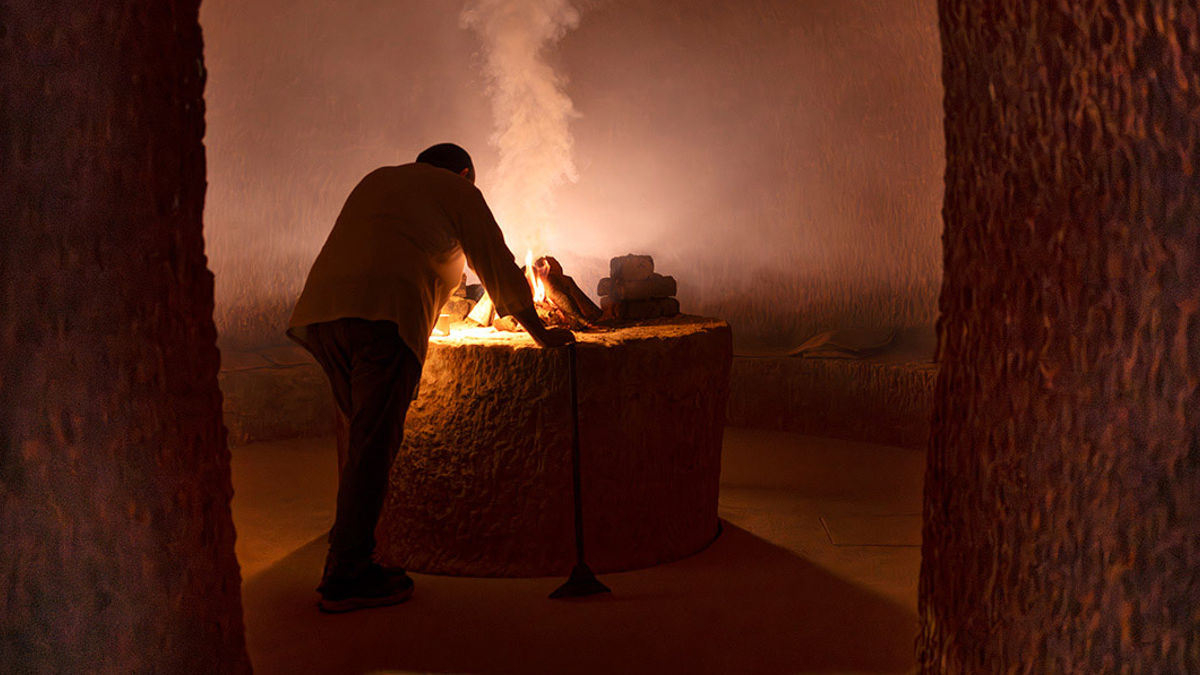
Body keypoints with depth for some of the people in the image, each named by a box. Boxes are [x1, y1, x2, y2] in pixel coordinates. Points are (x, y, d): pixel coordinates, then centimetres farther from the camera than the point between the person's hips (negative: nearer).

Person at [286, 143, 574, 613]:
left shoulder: (375, 181, 35)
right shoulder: (458, 193, 17)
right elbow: (499, 268, 16)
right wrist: (539, 332, 26)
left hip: (320, 311, 7)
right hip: (384, 316, -7)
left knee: (370, 437, 14)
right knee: (374, 444, -6)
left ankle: (349, 553, 14)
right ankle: (347, 577, -6)